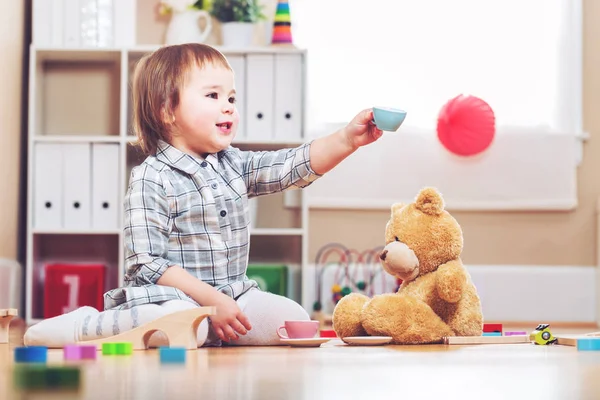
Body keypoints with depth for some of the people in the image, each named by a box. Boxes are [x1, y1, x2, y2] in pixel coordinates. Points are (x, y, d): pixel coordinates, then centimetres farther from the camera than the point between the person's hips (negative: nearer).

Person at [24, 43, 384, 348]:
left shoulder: (233, 165, 9)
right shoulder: (152, 179, -13)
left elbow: (297, 165, 1)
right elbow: (147, 264, -17)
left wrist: (347, 140, -17)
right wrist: (212, 300, -22)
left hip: (233, 295, 7)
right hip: (173, 295, -7)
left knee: (294, 319, -7)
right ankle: (80, 325, -16)